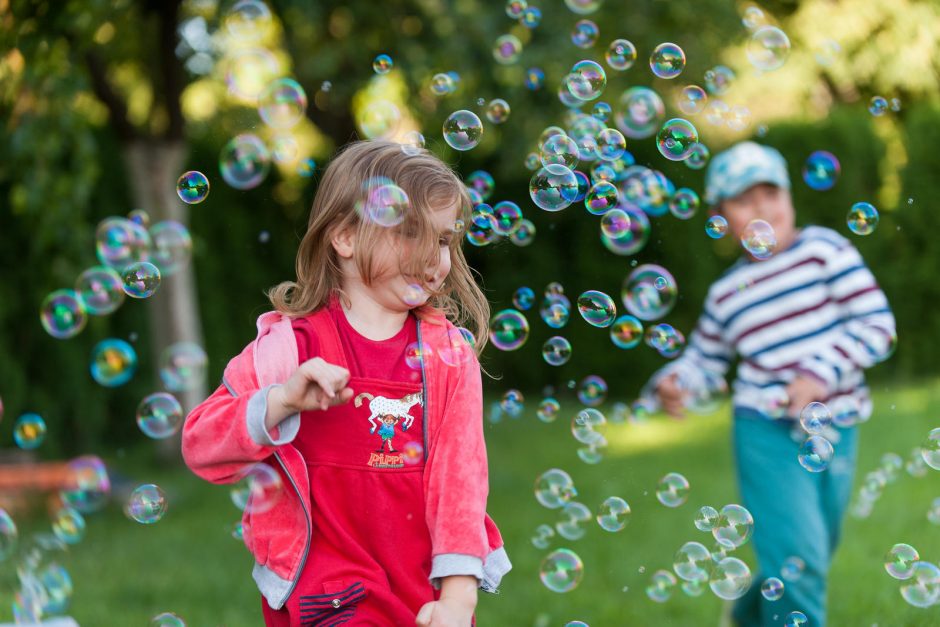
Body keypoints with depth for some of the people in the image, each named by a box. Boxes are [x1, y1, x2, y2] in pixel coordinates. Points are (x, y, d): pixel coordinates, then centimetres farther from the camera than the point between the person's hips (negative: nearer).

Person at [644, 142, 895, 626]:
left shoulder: (823, 250, -4)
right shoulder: (726, 292, 4)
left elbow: (877, 324, -8)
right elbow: (703, 361, 15)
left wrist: (823, 372, -20)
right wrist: (673, 384, -7)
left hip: (835, 430, 1)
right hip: (768, 435, -1)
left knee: (811, 561, 17)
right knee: (797, 561, -13)